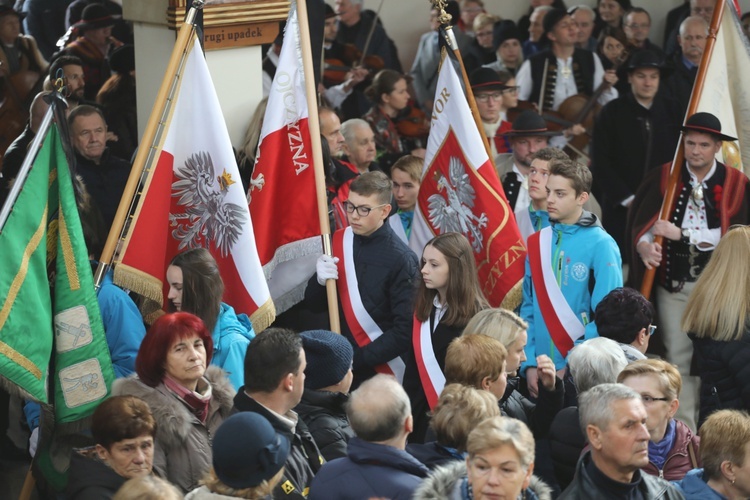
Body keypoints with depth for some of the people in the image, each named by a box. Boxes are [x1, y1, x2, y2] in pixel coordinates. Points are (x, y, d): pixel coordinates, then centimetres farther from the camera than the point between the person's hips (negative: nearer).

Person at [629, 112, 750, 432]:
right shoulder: (663, 177, 2)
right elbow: (642, 222, -2)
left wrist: (681, 234, -15)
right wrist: (644, 246, -24)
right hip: (672, 285, 1)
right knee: (678, 359, 4)